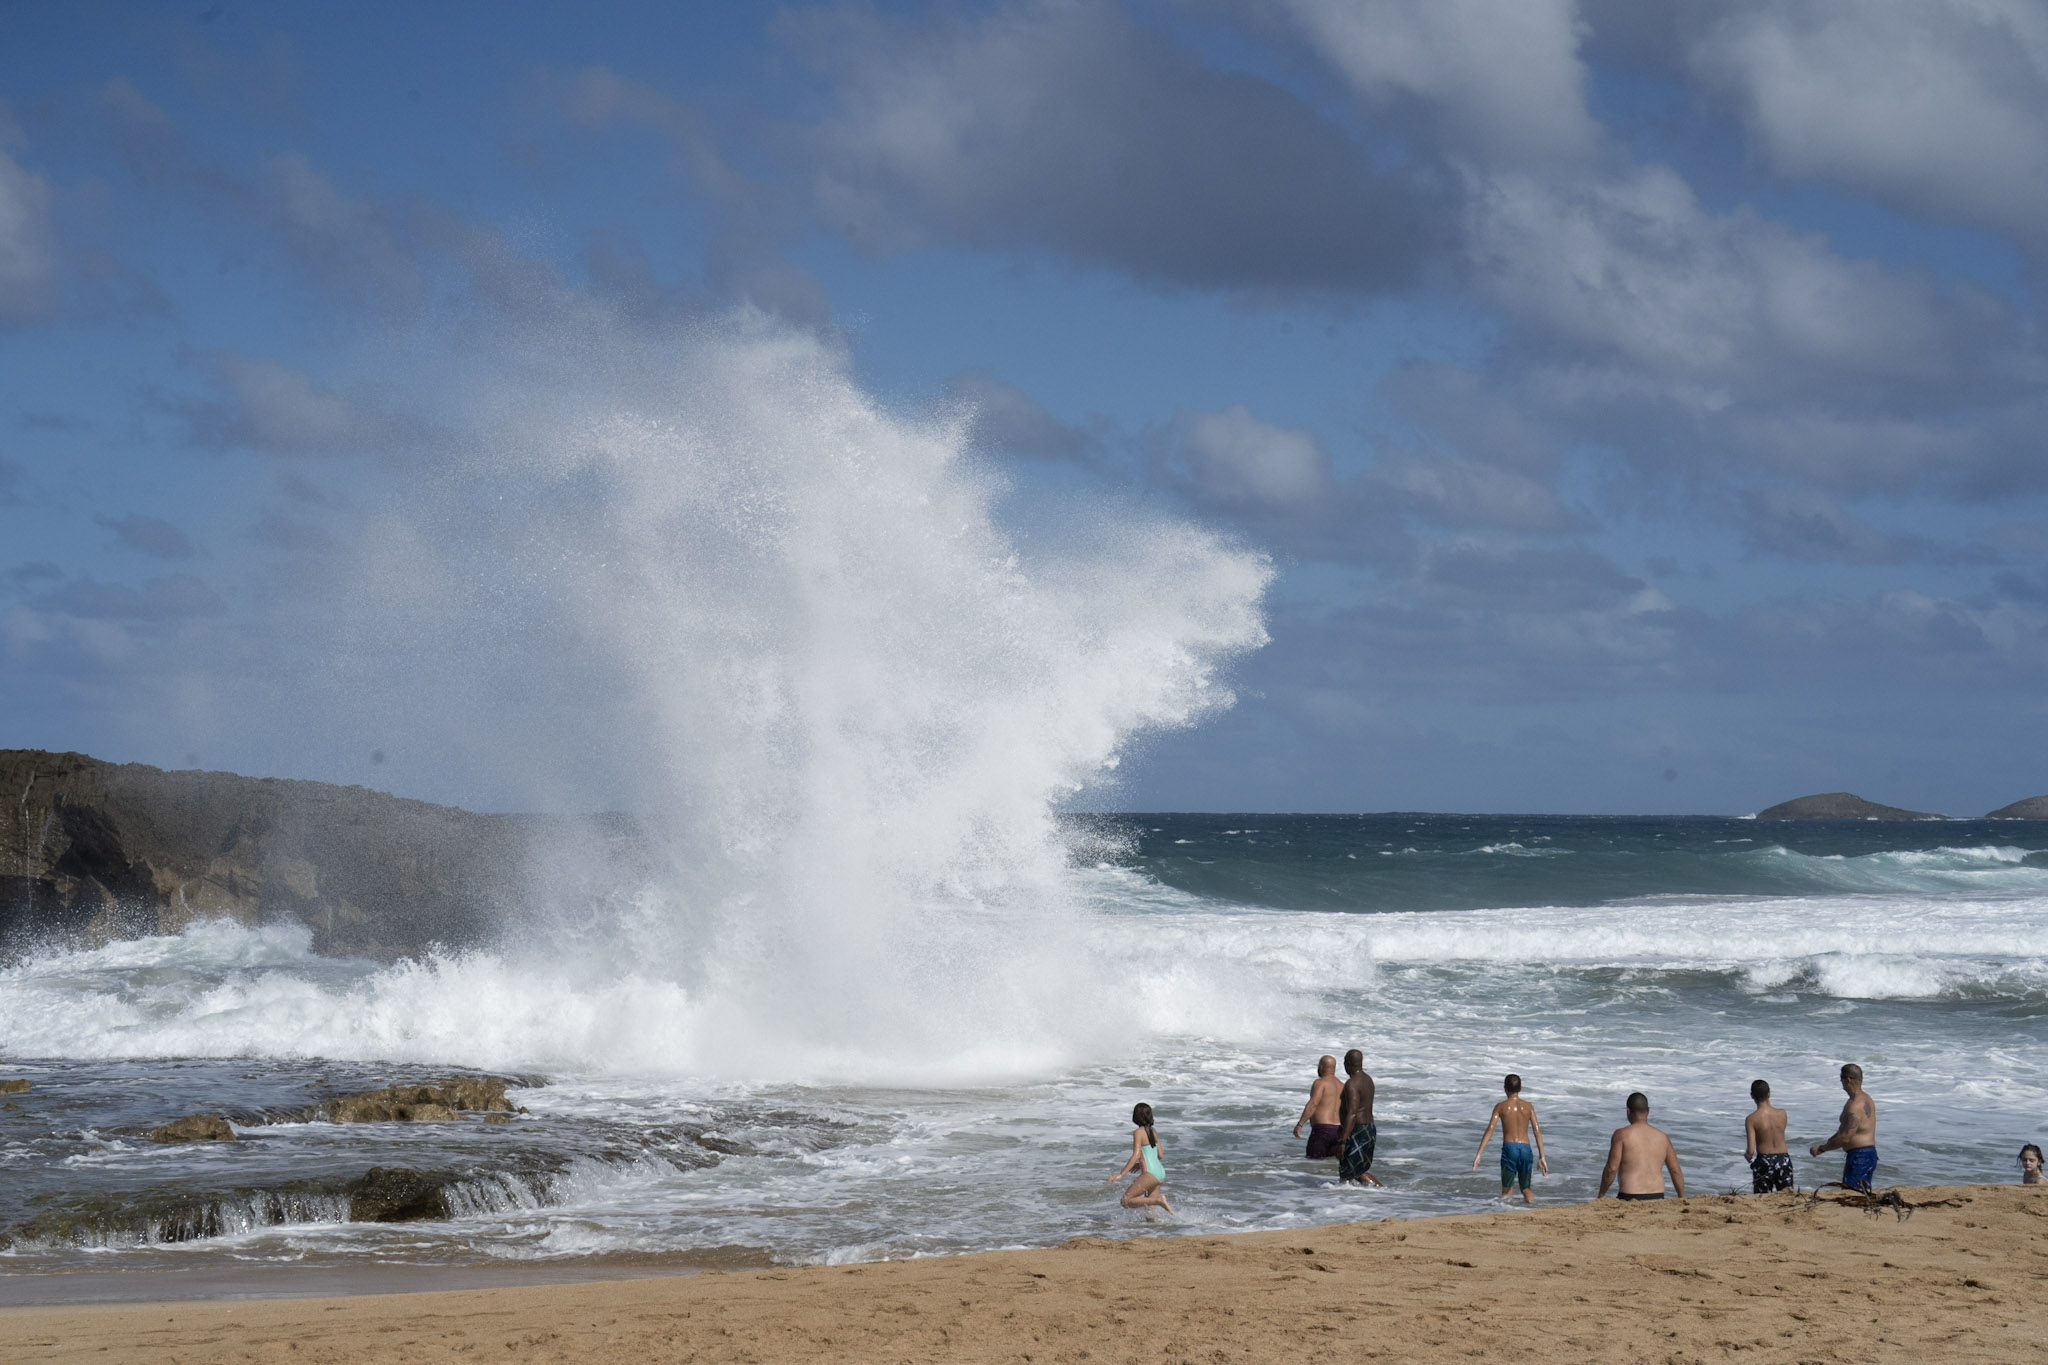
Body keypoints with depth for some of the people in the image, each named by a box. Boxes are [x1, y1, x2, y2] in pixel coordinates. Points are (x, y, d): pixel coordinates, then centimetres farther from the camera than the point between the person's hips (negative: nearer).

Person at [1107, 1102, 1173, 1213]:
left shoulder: (1139, 1132, -9)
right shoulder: (1153, 1131, 13)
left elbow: (1136, 1155, -18)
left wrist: (1121, 1174, -21)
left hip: (1150, 1174, -8)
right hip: (1160, 1172, 8)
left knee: (1126, 1202, -7)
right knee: (1149, 1209, 14)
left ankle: (1158, 1200, -19)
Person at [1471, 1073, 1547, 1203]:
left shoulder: (1500, 1107, 4)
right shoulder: (1528, 1106, 9)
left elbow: (1489, 1130, -4)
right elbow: (1537, 1131, 4)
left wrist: (1479, 1154, -5)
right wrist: (1542, 1157, 5)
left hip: (1509, 1147, -2)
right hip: (1525, 1148, 2)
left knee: (1507, 1190, 1)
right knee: (1526, 1189, 15)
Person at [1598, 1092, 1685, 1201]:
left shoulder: (1622, 1134, -1)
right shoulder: (1662, 1137, 12)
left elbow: (1612, 1168, -5)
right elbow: (1676, 1171, 15)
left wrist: (1601, 1195, 4)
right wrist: (1682, 1198, 25)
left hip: (1630, 1198, -4)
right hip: (1657, 1198, 4)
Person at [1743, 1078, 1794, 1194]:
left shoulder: (1751, 1119, -9)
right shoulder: (1782, 1114, 1)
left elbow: (1751, 1151, -12)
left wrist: (1747, 1156, 10)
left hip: (1764, 1161, -3)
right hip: (1784, 1159, 3)